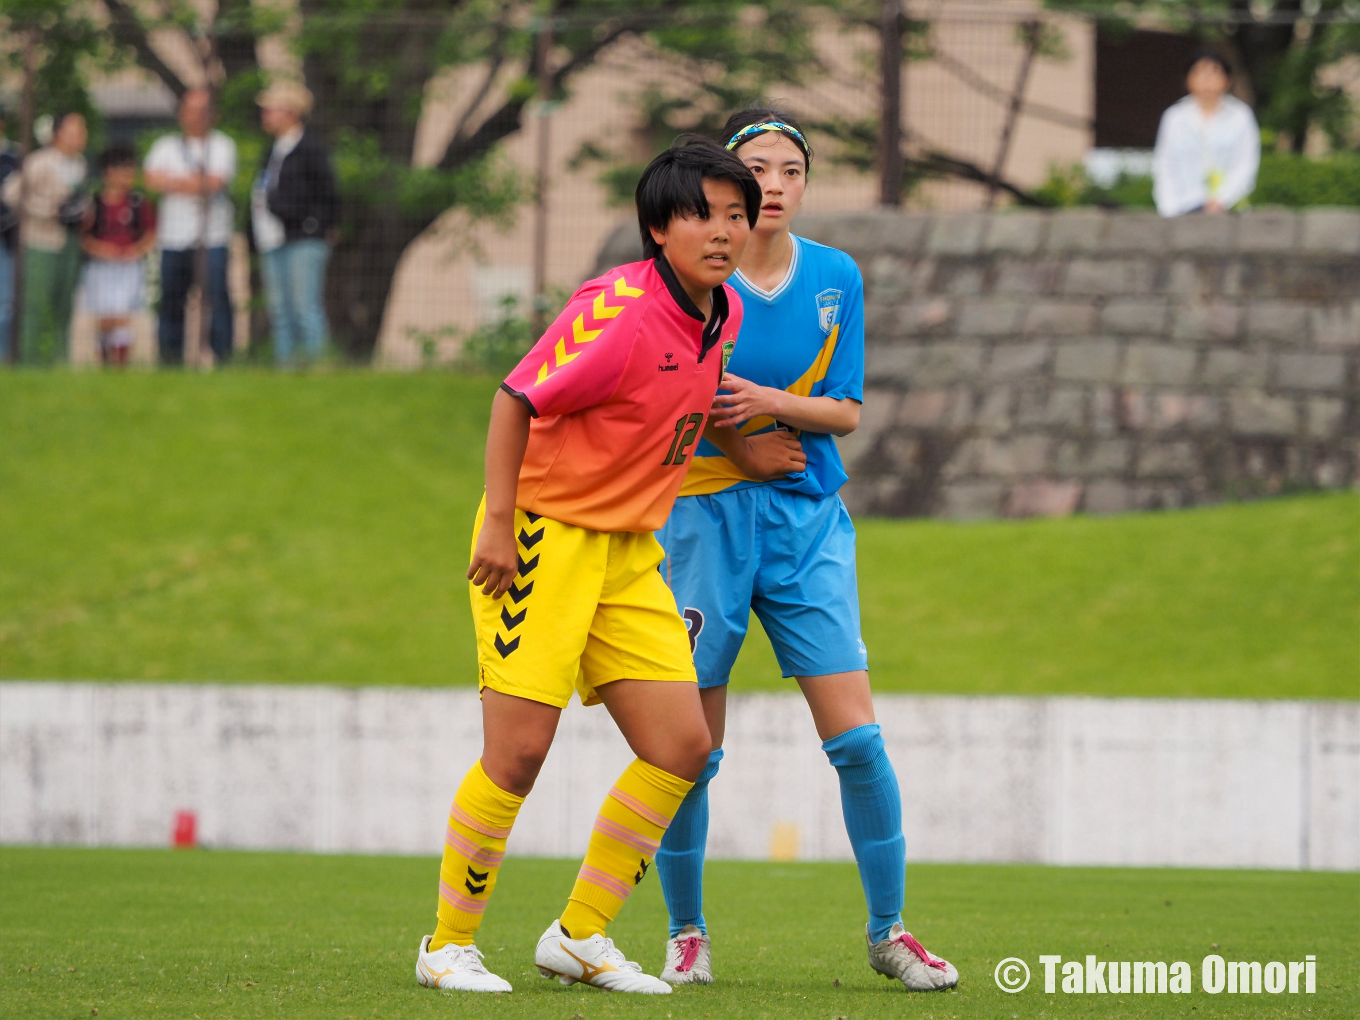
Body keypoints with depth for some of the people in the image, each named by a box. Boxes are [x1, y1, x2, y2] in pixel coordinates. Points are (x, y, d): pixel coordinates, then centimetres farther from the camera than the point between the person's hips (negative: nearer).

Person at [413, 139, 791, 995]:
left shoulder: (725, 313, 3)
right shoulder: (619, 313, -21)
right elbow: (515, 401, -16)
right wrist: (499, 524, -18)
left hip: (629, 554, 8)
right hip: (539, 539, -8)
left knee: (681, 745, 1)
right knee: (518, 752, -10)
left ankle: (580, 936, 12)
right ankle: (450, 944, 6)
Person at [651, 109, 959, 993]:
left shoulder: (837, 279, 3)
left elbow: (846, 410, 2)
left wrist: (772, 403, -16)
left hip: (808, 520, 2)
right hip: (704, 514, -2)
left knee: (857, 736, -5)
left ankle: (888, 929, 7)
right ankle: (687, 934, 15)